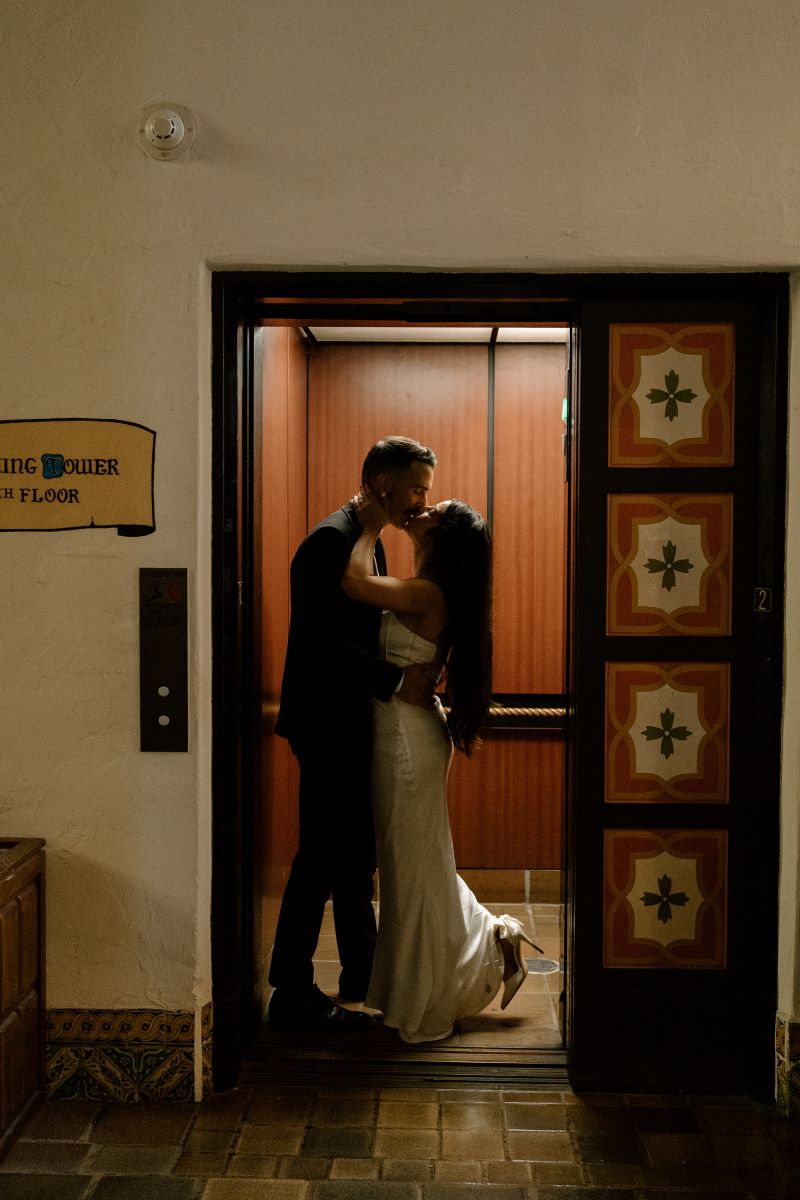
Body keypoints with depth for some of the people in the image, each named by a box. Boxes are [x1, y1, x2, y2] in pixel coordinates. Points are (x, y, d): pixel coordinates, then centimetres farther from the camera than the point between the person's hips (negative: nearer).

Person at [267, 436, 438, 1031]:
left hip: (351, 725, 10)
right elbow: (321, 642, -24)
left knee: (356, 854, 18)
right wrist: (397, 680, -21)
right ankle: (293, 997, 9)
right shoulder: (332, 540, -17)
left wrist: (410, 675, 3)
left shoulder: (366, 540, 15)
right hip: (328, 725, -10)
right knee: (322, 859, -2)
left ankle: (363, 975, 32)